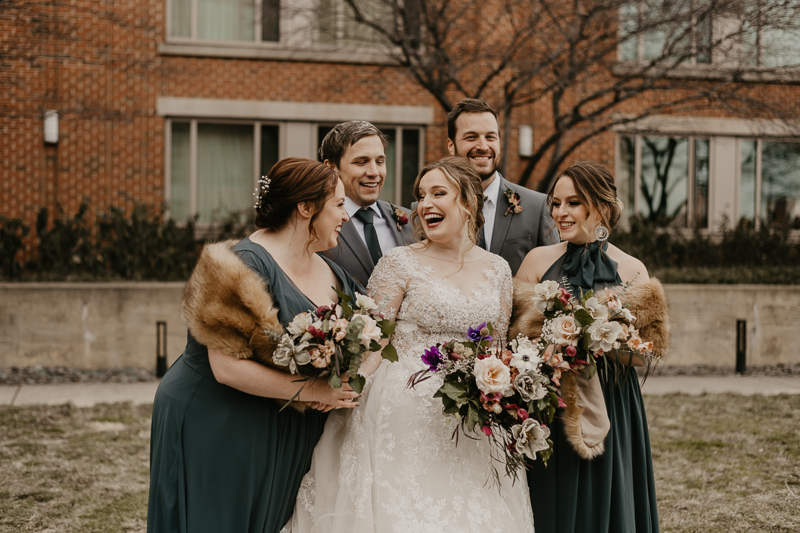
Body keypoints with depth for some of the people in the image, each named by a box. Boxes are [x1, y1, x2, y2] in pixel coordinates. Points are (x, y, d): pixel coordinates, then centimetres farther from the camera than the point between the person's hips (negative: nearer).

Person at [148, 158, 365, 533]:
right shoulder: (248, 264, -18)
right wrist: (316, 390, -21)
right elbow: (228, 368, -25)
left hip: (283, 443, 8)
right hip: (214, 432, -7)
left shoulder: (332, 275, 8)